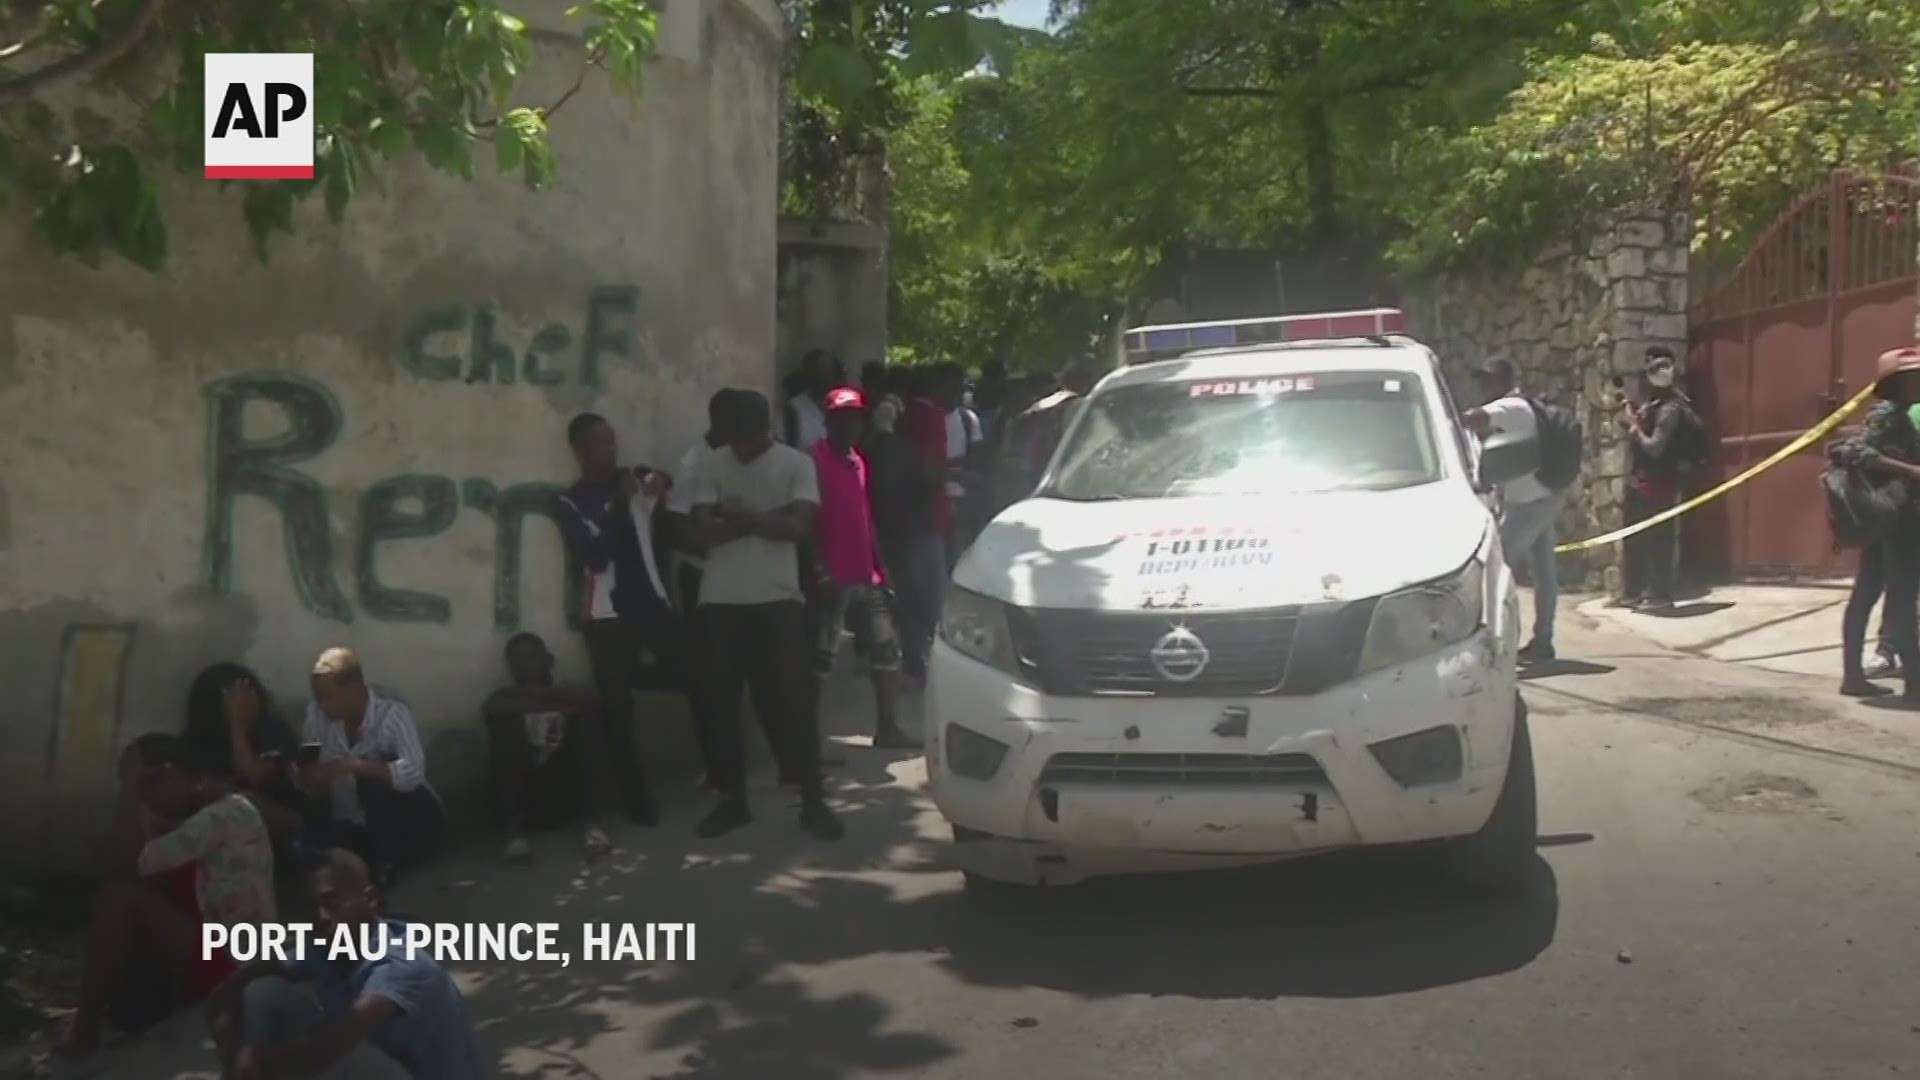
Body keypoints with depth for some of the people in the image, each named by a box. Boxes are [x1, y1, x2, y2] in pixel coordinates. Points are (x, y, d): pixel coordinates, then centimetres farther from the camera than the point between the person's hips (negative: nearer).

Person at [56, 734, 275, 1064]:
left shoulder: (226, 813, -18)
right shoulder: (200, 812, 14)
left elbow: (134, 863, -22)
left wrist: (128, 788, -15)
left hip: (233, 961, -10)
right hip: (213, 943, 10)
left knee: (122, 897, -17)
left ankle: (83, 1035, -8)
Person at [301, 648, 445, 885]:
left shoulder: (393, 714, -18)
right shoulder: (316, 715, -5)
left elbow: (413, 772, -34)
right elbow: (315, 788, 1)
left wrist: (351, 765, -40)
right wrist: (308, 778, -23)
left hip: (413, 824, -3)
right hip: (355, 827, 3)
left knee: (372, 776, -31)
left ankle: (385, 864, -14)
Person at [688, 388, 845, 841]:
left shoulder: (797, 464, 0)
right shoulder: (712, 466, 4)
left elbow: (799, 526, -13)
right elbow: (703, 529, -7)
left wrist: (740, 516, -11)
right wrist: (767, 519, -13)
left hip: (778, 599, -2)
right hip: (720, 602, 2)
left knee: (793, 702, -2)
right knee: (722, 703, 6)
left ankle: (813, 801, 5)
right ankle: (732, 799, 18)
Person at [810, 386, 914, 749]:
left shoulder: (858, 462, 18)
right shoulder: (814, 460, -9)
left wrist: (879, 567, 17)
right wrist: (818, 567, -21)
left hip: (865, 577, 9)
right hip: (832, 578, -9)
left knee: (887, 647, 10)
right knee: (822, 656, -5)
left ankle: (888, 728, 18)